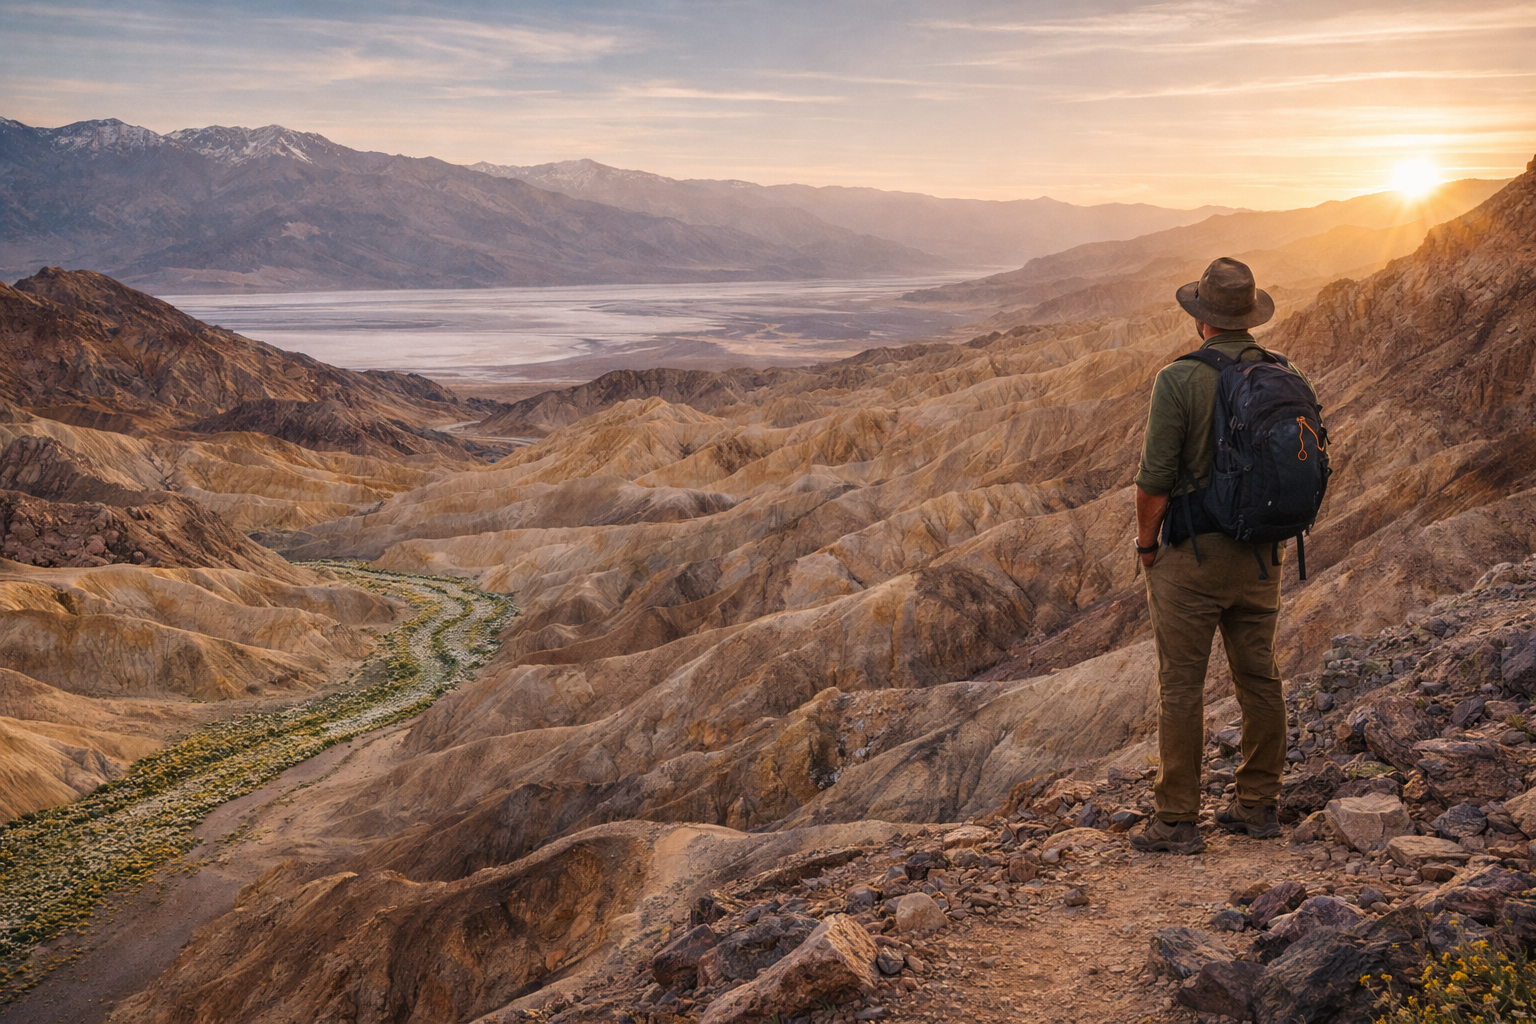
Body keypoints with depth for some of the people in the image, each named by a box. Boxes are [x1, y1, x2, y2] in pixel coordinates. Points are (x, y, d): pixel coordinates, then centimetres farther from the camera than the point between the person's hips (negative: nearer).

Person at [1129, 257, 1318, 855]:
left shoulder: (1180, 380, -14)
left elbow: (1155, 479, -15)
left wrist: (1146, 542, 0)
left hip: (1193, 555, -6)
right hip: (1262, 557, 6)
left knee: (1181, 687, 0)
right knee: (1259, 678, 14)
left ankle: (1177, 822, 5)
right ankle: (1258, 806, 24)